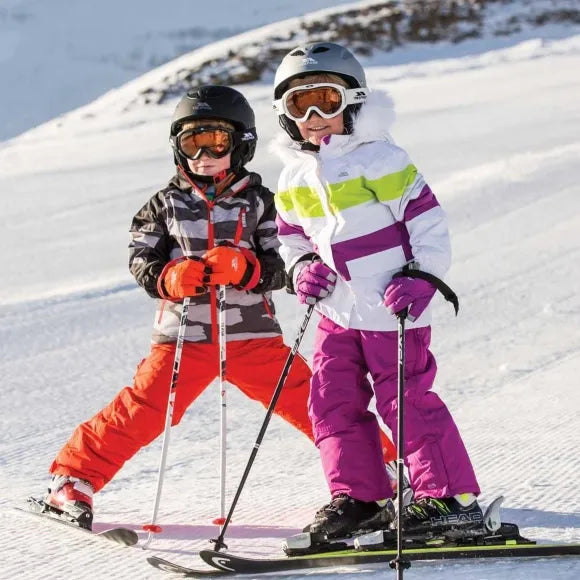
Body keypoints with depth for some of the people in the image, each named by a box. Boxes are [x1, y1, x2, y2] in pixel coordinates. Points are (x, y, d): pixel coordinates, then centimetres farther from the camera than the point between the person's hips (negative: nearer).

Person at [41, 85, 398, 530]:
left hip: (252, 336, 0)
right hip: (183, 337, 0)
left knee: (308, 402, -2)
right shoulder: (167, 204, 7)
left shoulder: (259, 202, 3)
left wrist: (243, 268, -22)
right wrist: (169, 277, -14)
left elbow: (280, 267, -2)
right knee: (139, 413, -5)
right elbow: (140, 259, 8)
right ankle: (73, 480, 8)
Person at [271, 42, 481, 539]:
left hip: (391, 307, -7)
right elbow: (291, 237, 21)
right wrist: (301, 269, 1)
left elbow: (428, 218, -11)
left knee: (406, 400, -7)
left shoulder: (381, 158, -11)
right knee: (333, 401, 6)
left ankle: (450, 497, 0)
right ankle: (359, 496, 17)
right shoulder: (294, 177, 8)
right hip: (338, 312, 7)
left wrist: (421, 277, -18)